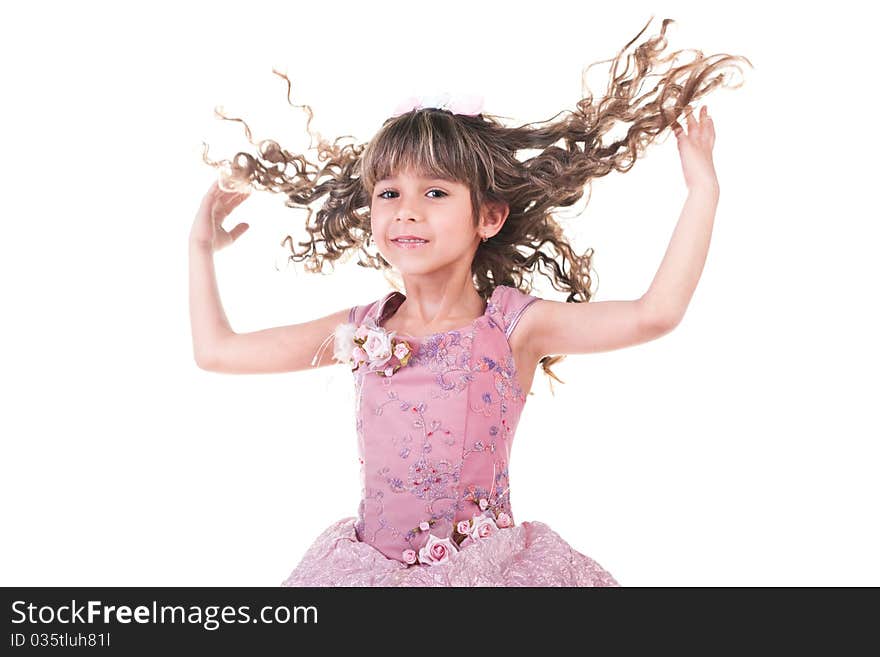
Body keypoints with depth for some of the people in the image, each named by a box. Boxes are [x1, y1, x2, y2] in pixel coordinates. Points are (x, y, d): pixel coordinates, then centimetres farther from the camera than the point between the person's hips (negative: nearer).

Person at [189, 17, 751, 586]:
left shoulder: (512, 325, -12)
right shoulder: (360, 331, -2)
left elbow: (655, 313, -24)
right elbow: (216, 350, 6)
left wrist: (702, 189, -21)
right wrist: (203, 245, 12)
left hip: (488, 565, -2)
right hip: (372, 566, 3)